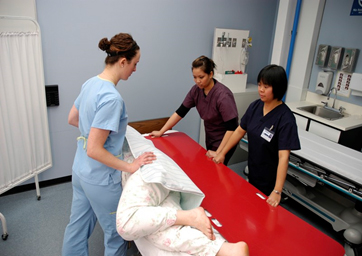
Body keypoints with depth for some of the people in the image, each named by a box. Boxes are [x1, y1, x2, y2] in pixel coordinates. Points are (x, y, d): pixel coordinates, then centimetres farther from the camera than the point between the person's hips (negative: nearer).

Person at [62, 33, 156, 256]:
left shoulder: (90, 83, 0)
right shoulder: (112, 98, -27)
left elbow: (72, 119, 14)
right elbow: (94, 150, -26)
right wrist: (130, 166, -19)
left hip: (80, 171, 9)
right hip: (101, 180, -8)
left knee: (78, 225, 25)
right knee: (116, 233, 14)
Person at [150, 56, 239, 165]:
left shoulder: (223, 95, -27)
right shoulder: (196, 90, -9)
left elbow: (232, 127, -29)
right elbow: (180, 112, -3)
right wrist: (161, 132, -2)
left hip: (224, 141, -6)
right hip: (210, 139, 6)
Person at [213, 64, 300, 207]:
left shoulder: (285, 119, -25)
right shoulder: (255, 106, -7)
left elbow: (283, 156, -29)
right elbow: (240, 131, 3)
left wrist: (277, 191, -33)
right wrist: (222, 153, 5)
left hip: (269, 179, -5)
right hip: (252, 171, 5)